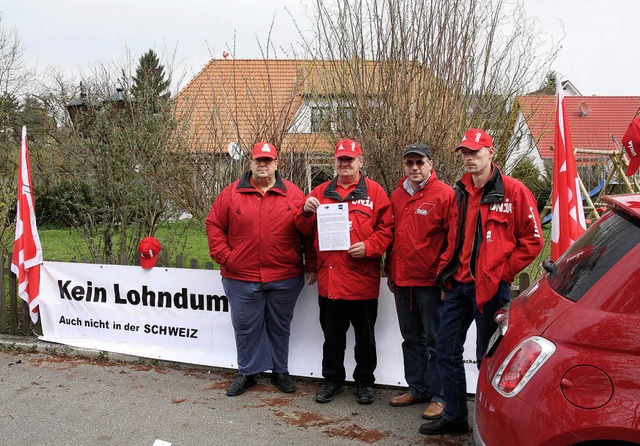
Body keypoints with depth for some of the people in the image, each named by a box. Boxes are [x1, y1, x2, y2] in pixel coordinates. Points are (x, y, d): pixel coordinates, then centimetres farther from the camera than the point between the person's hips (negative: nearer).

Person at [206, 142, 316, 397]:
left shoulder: (293, 194, 1)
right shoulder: (232, 193, 2)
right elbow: (214, 226, 5)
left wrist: (312, 267, -1)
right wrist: (224, 257, -4)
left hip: (285, 278, 0)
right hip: (241, 278, 0)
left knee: (280, 327, 14)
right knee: (245, 327, 10)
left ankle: (280, 371, 30)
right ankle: (247, 373, 27)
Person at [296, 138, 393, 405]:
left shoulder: (374, 192, 2)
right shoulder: (321, 192, 11)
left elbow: (386, 228, -2)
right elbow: (306, 229, 12)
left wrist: (368, 246, -17)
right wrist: (306, 212, -9)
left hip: (363, 279, -2)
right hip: (329, 279, 3)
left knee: (365, 336, 11)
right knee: (332, 335, 14)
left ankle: (365, 382, 27)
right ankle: (332, 380, 29)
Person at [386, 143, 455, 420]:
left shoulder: (444, 194, -7)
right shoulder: (397, 196, 11)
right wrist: (390, 272, 16)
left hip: (430, 282, -6)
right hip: (402, 280, 7)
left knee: (435, 341, 2)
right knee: (411, 339, 16)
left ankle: (438, 396, 12)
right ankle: (416, 388, 29)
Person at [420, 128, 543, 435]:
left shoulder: (513, 191, -7)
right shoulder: (461, 192, 12)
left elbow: (533, 240, -7)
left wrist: (502, 272, -10)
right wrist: (446, 270, 11)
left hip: (490, 287, -6)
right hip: (459, 284, 7)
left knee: (486, 357, 3)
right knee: (446, 350, 10)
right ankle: (454, 416, 25)